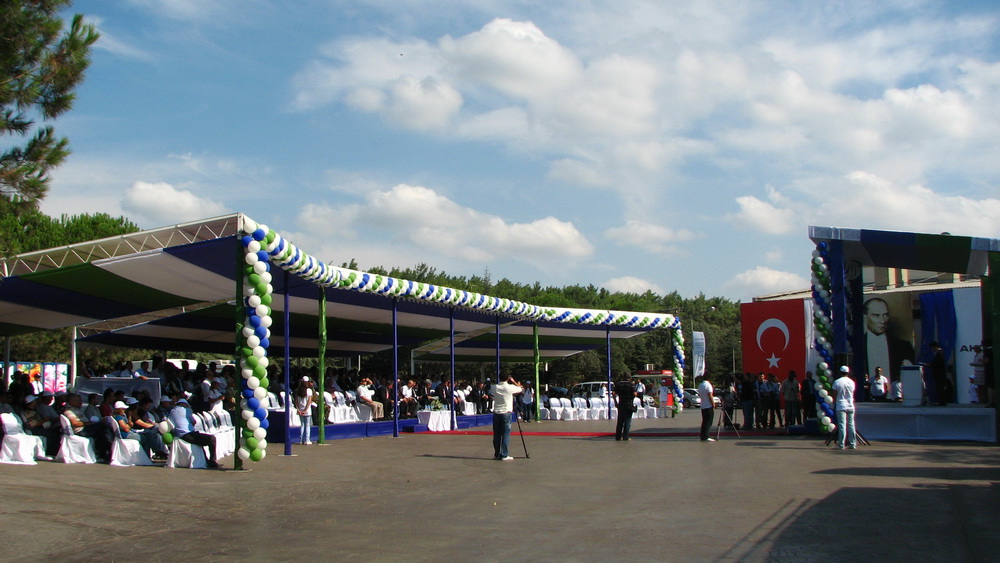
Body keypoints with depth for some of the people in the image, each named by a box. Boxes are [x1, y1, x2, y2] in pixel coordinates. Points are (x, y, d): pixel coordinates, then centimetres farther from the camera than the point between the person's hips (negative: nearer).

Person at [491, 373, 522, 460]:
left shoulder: (494, 387, 0)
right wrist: (513, 381, 14)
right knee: (505, 434, -1)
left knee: (496, 435, 9)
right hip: (506, 413, -4)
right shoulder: (510, 387, -9)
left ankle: (497, 454, 14)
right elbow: (521, 389, 8)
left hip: (496, 413, 4)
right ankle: (504, 455, -2)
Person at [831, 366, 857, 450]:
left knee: (842, 425, -3)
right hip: (850, 406, 4)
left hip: (841, 406, -3)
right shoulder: (852, 382, 4)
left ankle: (841, 444, -4)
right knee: (851, 425, 10)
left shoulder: (837, 382, -8)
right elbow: (852, 393, 11)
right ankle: (852, 443, 12)